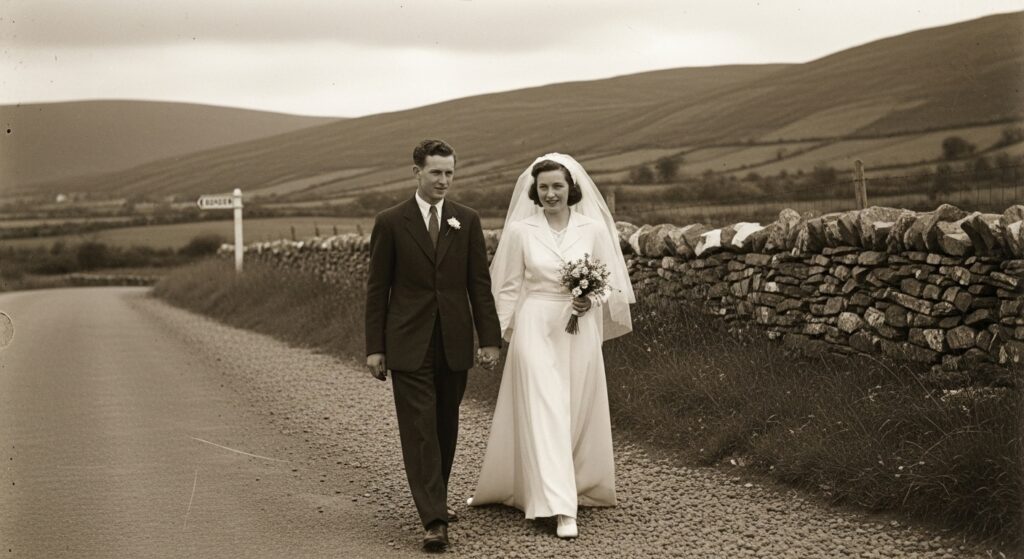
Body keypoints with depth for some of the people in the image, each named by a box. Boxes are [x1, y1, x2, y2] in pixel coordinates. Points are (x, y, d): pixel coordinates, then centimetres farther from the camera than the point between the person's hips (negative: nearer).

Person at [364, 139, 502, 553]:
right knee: (419, 429, -7)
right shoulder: (390, 222, -1)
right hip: (409, 344, -3)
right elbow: (377, 289, 0)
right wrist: (374, 348, -3)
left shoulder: (467, 221, 6)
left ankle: (436, 499, 30)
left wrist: (489, 339, 0)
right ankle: (433, 520, -11)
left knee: (446, 426, 12)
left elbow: (479, 284, 6)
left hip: (454, 343, 3)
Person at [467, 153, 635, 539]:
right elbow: (508, 289, 4)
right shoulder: (520, 230, -1)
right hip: (535, 329, -2)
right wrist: (502, 335, 0)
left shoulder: (594, 228, 0)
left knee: (577, 415, 8)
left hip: (579, 332, 2)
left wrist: (592, 300, -13)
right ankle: (560, 507, -9)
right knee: (544, 414, -8)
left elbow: (611, 282, 6)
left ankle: (577, 487, 29)